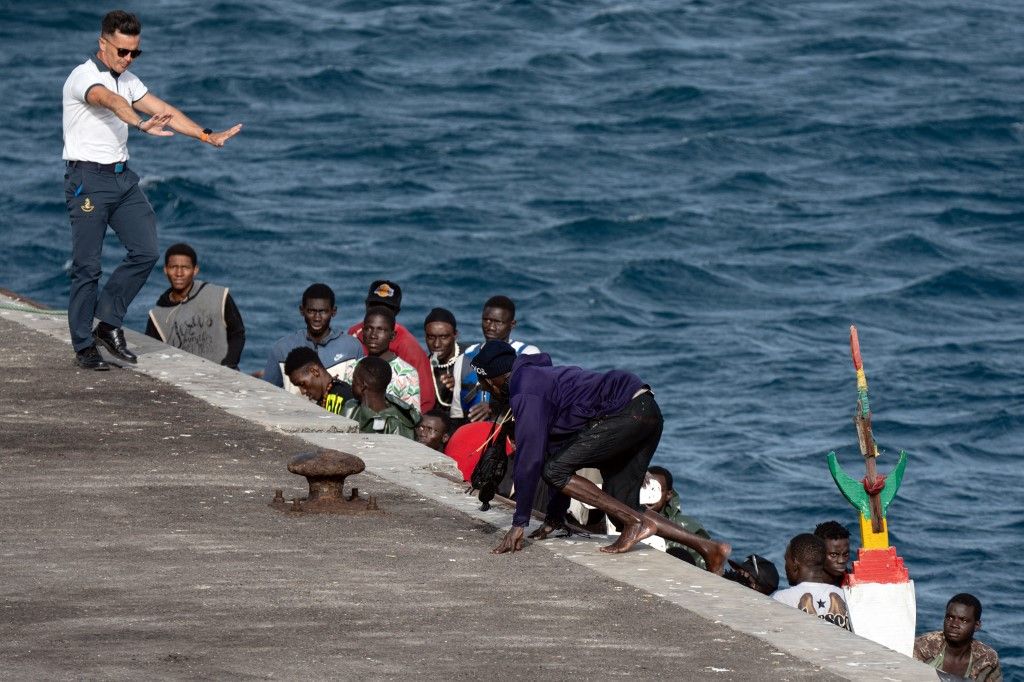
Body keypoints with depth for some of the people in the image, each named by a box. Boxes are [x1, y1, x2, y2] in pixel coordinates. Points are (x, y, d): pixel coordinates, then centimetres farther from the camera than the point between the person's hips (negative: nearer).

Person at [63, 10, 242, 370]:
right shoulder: (84, 76, -13)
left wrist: (207, 136, 1)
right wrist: (141, 124, -53)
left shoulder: (127, 80, 14)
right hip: (88, 178, -8)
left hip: (122, 178, 8)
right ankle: (84, 347, 3)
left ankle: (109, 323, 12)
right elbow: (110, 101, -34)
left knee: (145, 252, 0)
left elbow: (164, 110, 11)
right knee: (87, 265, -4)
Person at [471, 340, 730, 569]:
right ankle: (707, 548, 5)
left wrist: (519, 523, -8)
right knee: (622, 507, 10)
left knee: (555, 471, -11)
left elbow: (530, 459, -13)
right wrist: (554, 518, 29)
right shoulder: (539, 377, 24)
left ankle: (636, 523, -12)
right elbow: (559, 448, 29)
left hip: (628, 413, -10)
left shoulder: (526, 394, -8)